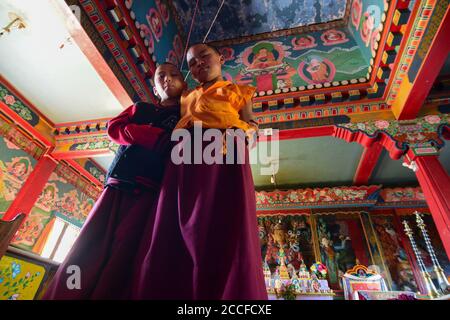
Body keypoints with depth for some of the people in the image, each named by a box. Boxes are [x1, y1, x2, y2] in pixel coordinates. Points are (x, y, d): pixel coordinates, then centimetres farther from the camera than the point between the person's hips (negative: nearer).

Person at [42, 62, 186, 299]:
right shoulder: (140, 108, 27)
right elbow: (114, 128, 10)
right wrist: (158, 137, -4)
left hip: (150, 189, -3)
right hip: (118, 184, 4)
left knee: (122, 257, -14)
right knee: (86, 252, -5)